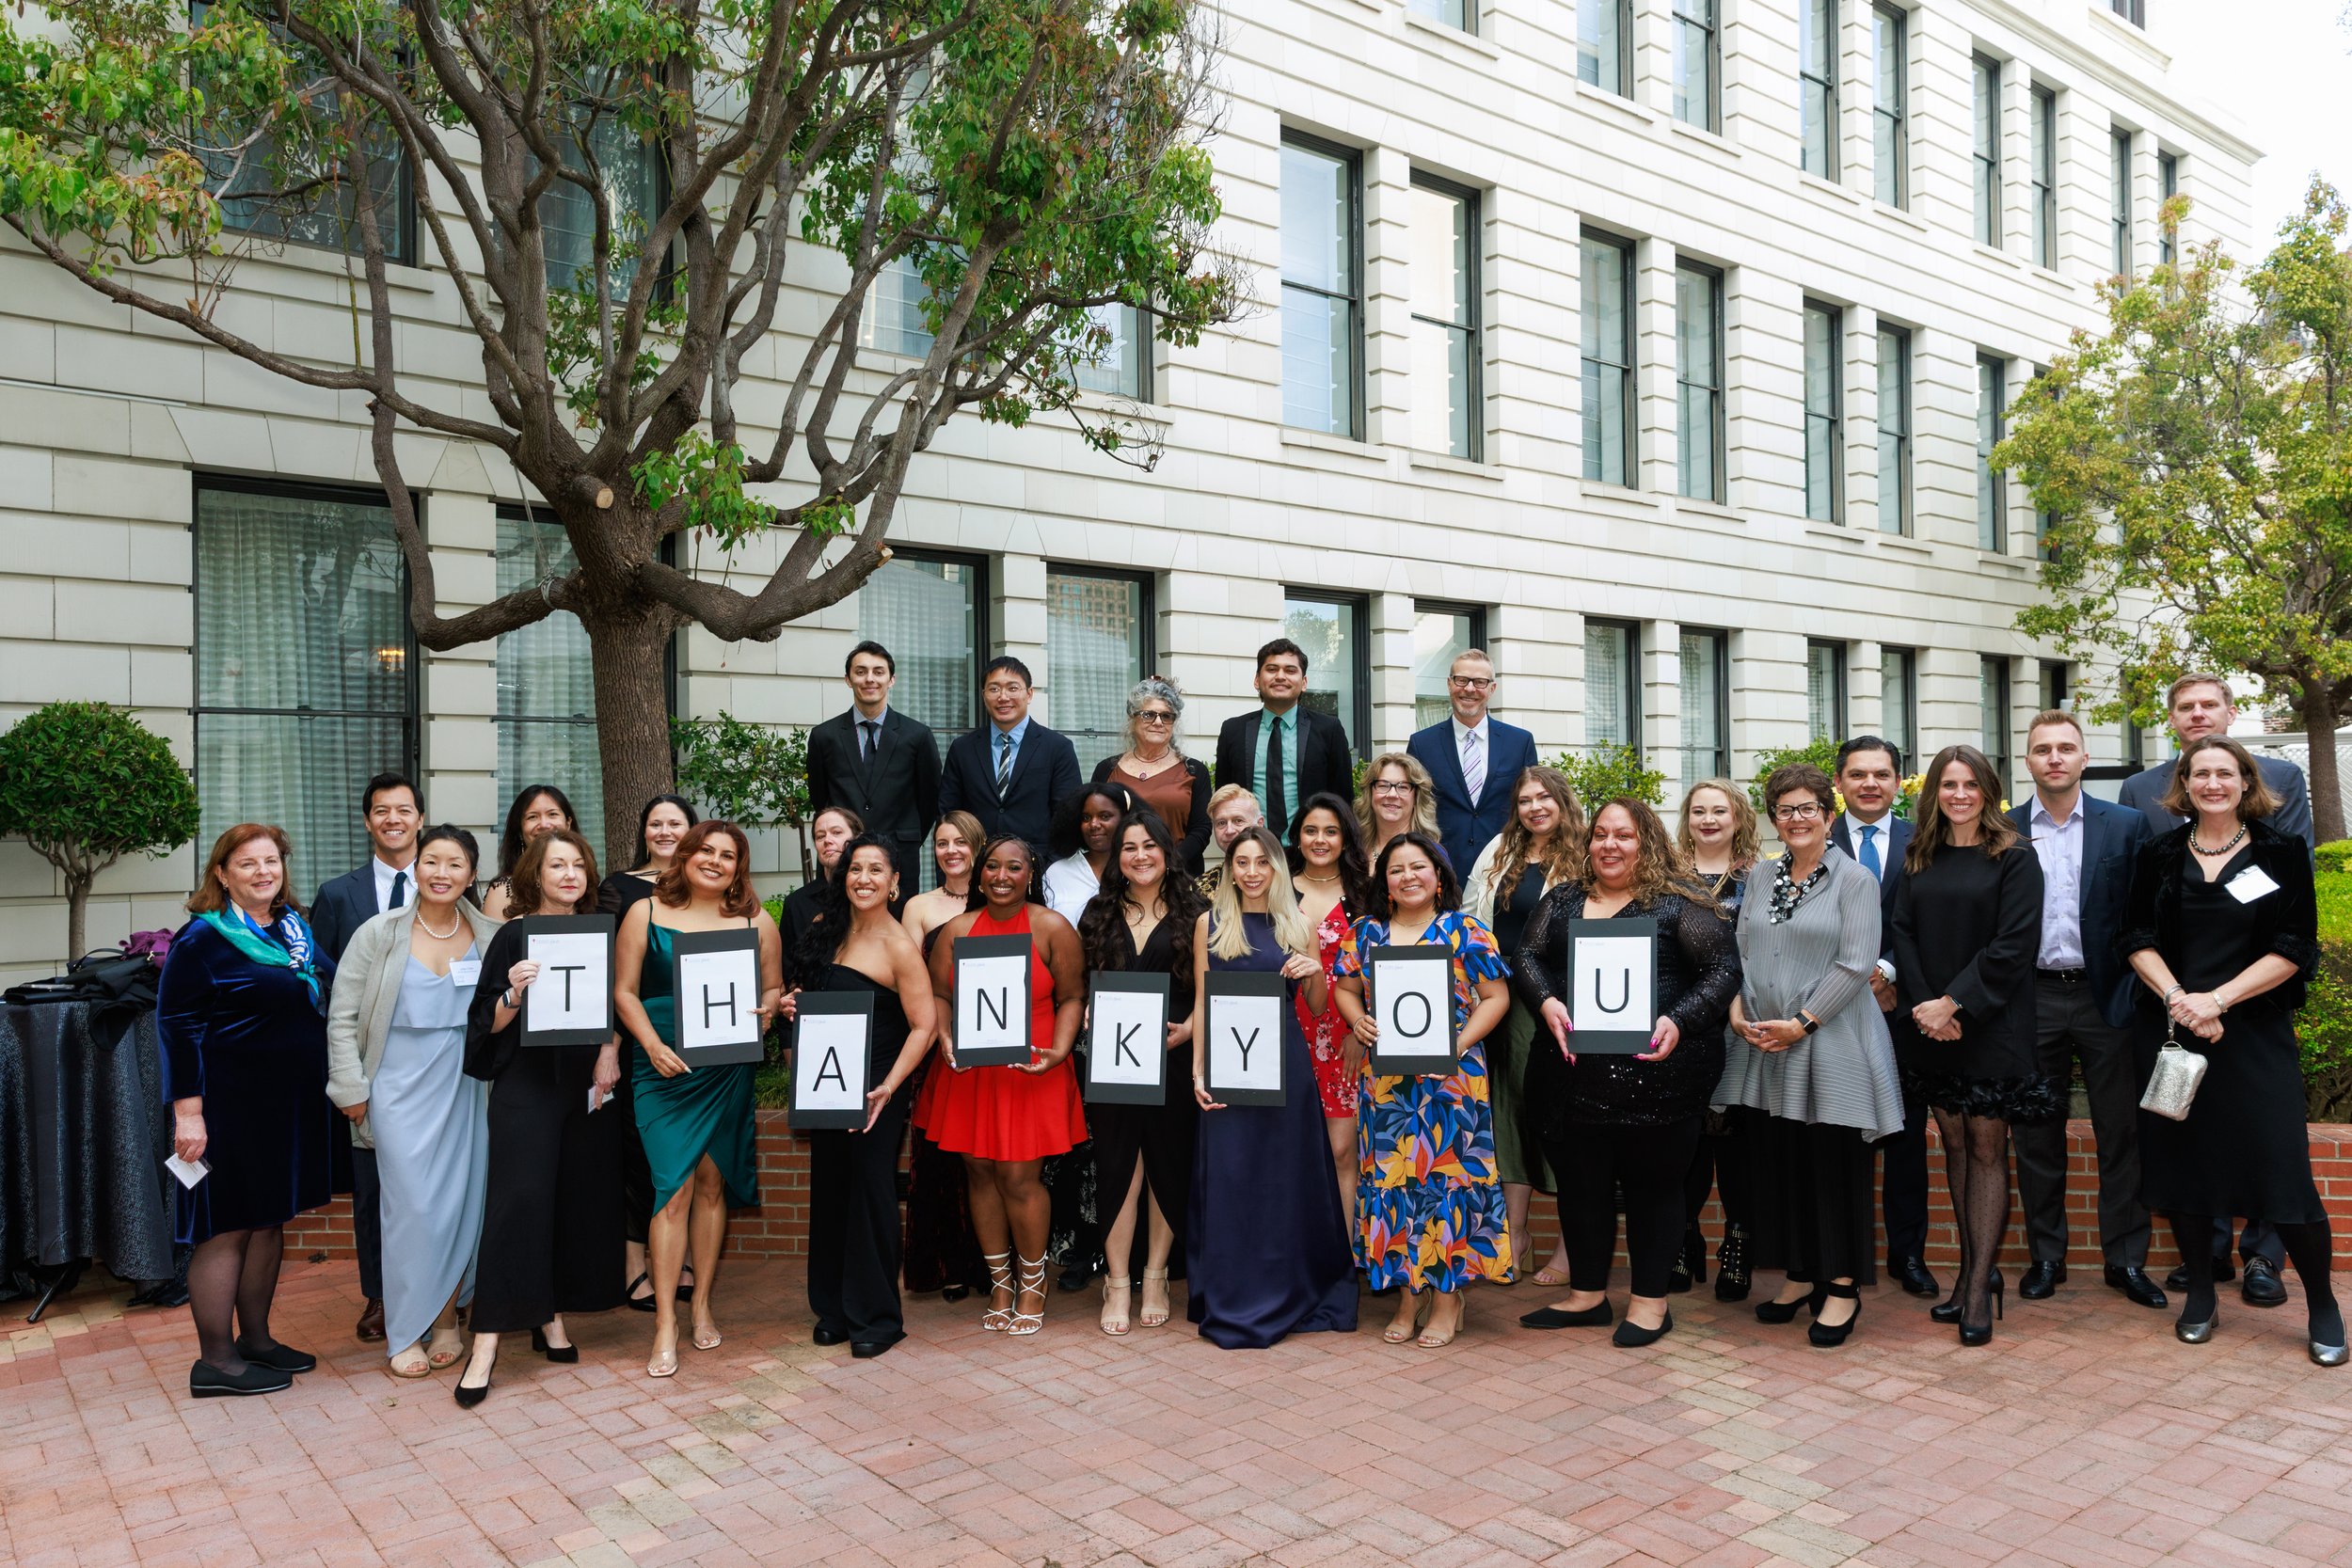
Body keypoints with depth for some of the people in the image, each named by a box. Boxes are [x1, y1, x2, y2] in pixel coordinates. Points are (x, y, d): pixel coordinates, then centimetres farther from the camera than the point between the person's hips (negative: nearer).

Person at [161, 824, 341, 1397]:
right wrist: (188, 1112, -19)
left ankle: (255, 1338, 26)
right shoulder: (204, 939, -12)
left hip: (291, 1104, 7)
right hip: (232, 1107, -7)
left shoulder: (294, 926, 9)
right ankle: (215, 1361, 10)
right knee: (227, 1226, 0)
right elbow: (178, 1026, -15)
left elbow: (327, 997, 18)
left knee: (269, 1219, 14)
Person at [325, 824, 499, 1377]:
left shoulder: (489, 936, 2)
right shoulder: (379, 933, -2)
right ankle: (405, 1334, 12)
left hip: (467, 1088, 2)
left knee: (465, 1203, 3)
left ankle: (446, 1318, 22)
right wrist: (351, 1088, -2)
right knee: (413, 1207, -3)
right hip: (401, 1088, -2)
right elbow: (343, 1016, 1)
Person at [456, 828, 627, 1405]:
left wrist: (611, 1051, -2)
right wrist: (514, 992, -22)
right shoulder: (514, 936, -2)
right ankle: (488, 1339, -8)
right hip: (527, 1082, -4)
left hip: (588, 1082, 4)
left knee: (579, 1198, 6)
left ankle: (551, 1316, 20)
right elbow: (491, 1023, -3)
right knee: (518, 1199, -11)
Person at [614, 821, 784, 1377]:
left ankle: (702, 1305, 23)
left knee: (713, 1183, 9)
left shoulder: (756, 921, 7)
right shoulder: (646, 914, 2)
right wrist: (653, 1045, -11)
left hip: (729, 1069, 2)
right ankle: (665, 1325, -1)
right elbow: (625, 991, 2)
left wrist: (766, 1009, -10)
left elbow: (774, 987, 13)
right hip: (665, 1069, -2)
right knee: (675, 1187, -8)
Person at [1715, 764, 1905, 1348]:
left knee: (1834, 1164, 0)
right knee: (1775, 1161, 8)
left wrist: (1801, 1023, -15)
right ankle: (1800, 1276, 22)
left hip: (1828, 1045, -5)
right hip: (1762, 1043, 5)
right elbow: (1740, 952, 12)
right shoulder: (1762, 880, 13)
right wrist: (1738, 1010, -4)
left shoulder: (1854, 880, -3)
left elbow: (1856, 964, -11)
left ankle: (1843, 1287, 12)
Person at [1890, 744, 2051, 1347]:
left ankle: (1980, 1286, 5)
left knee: (1986, 1148, 0)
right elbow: (1903, 935, 5)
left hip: (1990, 1025, -4)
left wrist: (1956, 1004, -16)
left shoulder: (2014, 858, -3)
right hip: (1929, 1024, 4)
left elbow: (2013, 945, -11)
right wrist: (1924, 1006, -8)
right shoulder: (1919, 859, 9)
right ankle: (1972, 1270, 20)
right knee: (1954, 1144, 10)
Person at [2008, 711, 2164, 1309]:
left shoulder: (2126, 825, 2)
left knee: (2121, 1132, 6)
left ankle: (2126, 1259, 18)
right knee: (2037, 1135, 8)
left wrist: (2139, 992, -6)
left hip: (2105, 997, 0)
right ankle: (2046, 1255, 20)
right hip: (2033, 998, 1)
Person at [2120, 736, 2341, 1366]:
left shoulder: (2281, 852, 2)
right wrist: (2177, 997, -13)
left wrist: (2216, 999, -14)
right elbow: (2138, 937, 3)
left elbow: (2293, 948, -4)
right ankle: (2199, 1294, 21)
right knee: (2182, 1161, 6)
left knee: (2283, 1167, -6)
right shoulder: (2159, 854, 7)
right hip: (2171, 1027, 2)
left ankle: (2322, 1308, 12)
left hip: (2255, 1031, -2)